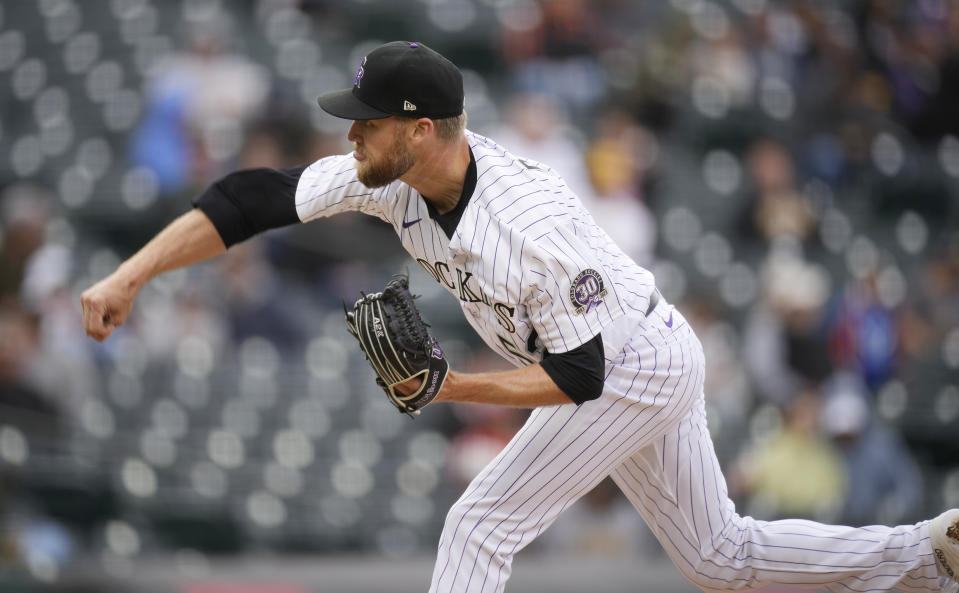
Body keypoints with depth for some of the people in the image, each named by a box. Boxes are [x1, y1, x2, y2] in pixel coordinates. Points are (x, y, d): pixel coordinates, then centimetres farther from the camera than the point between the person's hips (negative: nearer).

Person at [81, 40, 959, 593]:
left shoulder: (537, 229, -36)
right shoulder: (388, 175, -16)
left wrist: (453, 388, -35)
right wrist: (127, 279, -24)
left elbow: (580, 376, -27)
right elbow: (252, 200, -17)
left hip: (636, 371, -9)